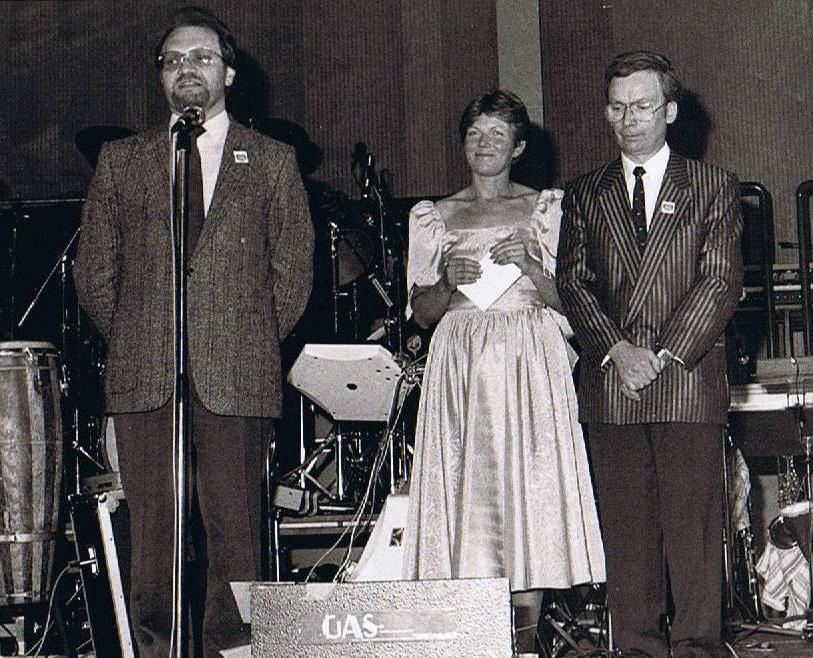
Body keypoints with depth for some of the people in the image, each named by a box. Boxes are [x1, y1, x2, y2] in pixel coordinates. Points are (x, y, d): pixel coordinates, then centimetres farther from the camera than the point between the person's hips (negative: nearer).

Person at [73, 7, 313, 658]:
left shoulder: (272, 162, 11)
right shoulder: (121, 160, 14)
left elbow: (293, 271, 11)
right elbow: (93, 270, 16)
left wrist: (253, 346, 8)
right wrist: (134, 342, 11)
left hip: (237, 380, -1)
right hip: (143, 381, 1)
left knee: (235, 530, -3)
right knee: (152, 531, 0)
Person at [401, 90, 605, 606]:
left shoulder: (545, 209, 10)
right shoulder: (435, 218, 14)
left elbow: (567, 301, 4)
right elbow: (422, 313, 12)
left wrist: (529, 264, -12)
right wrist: (449, 281, -7)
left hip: (531, 366, -1)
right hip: (460, 365, 2)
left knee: (529, 481, -8)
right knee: (464, 485, -5)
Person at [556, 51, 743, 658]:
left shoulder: (714, 188, 9)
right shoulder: (584, 196, 16)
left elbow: (722, 281, 0)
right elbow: (573, 283, 7)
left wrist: (665, 354, -10)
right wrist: (617, 349, -9)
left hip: (690, 377, -2)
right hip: (609, 381, 2)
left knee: (693, 523, -3)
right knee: (625, 525, 2)